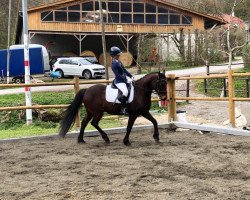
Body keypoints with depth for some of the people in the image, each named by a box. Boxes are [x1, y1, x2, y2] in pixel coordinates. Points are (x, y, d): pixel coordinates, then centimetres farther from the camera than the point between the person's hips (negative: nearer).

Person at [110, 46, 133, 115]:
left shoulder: (119, 62, 13)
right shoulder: (114, 64, -16)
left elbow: (124, 70, 19)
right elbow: (118, 75, -20)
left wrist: (131, 76, 9)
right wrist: (125, 79, -23)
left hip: (124, 80, 11)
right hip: (119, 81, -11)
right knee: (125, 91, -33)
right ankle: (123, 109, -30)